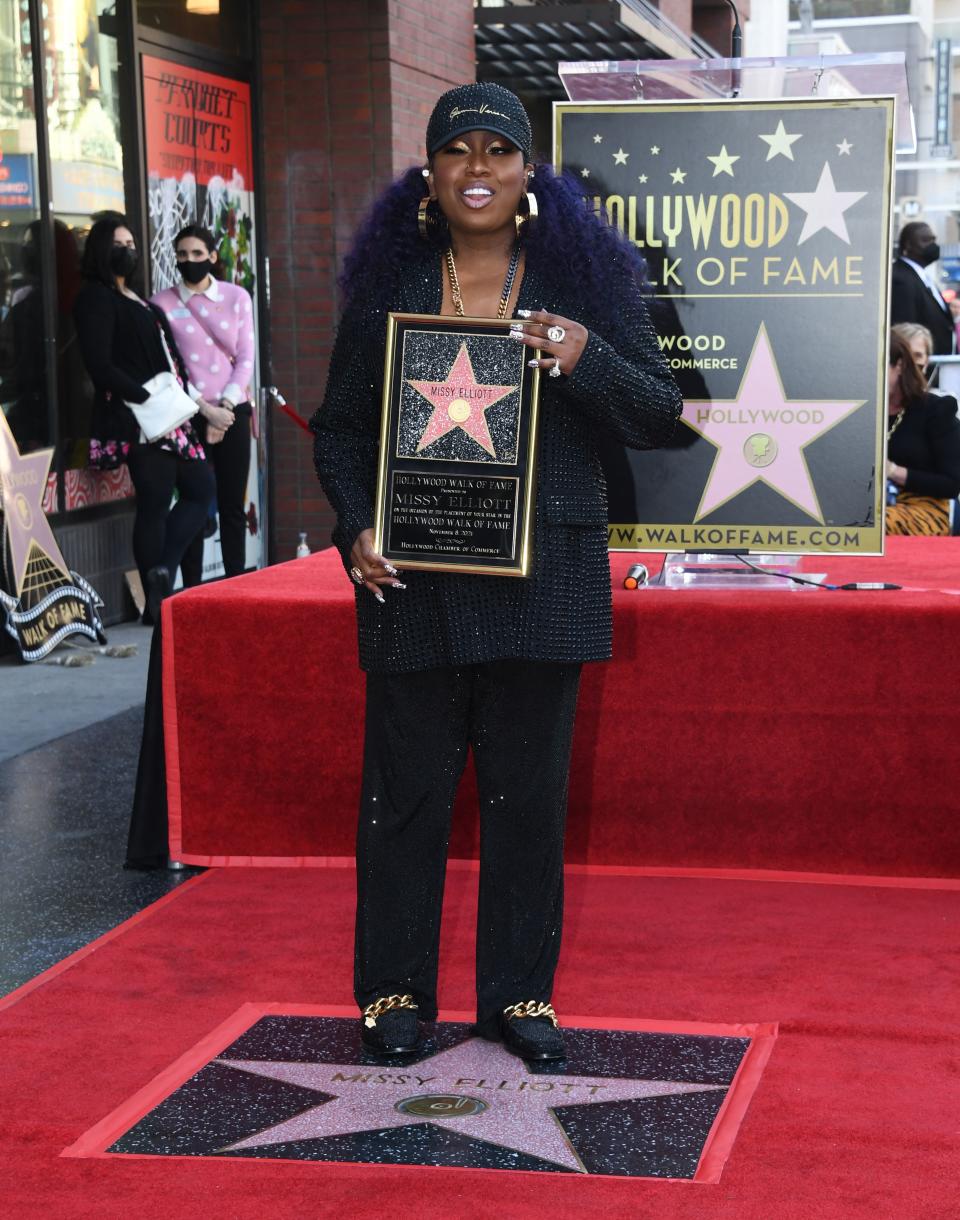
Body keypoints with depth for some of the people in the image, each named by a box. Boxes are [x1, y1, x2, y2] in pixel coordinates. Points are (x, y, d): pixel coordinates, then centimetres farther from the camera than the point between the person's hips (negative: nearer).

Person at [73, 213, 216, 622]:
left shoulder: (138, 300, 21)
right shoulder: (95, 298, -5)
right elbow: (100, 365, -15)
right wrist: (146, 399, -20)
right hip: (138, 419, -9)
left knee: (200, 487, 8)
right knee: (155, 503, -7)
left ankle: (162, 572, 6)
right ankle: (157, 600, -5)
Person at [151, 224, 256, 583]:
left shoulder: (236, 297, 7)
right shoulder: (162, 303, 1)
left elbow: (245, 359, 4)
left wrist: (224, 408, -8)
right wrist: (205, 409, -11)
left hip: (233, 414, 2)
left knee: (233, 506, 4)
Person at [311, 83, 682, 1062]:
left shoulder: (585, 274, 5)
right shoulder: (386, 282, 7)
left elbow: (657, 416, 3)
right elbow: (339, 427, 12)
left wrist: (585, 359, -15)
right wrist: (356, 528, -4)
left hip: (543, 575, 0)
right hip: (413, 578, 0)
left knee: (529, 789, 6)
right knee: (407, 785, 4)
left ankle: (517, 993, 20)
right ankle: (394, 990, 19)